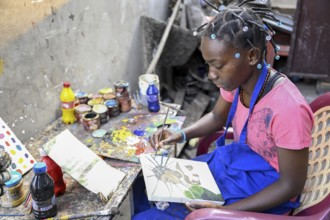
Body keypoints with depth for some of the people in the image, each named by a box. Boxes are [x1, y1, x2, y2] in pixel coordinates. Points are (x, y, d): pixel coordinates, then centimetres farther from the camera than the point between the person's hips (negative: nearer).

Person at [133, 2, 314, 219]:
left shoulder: (288, 108, -33)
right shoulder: (238, 78, -10)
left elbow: (291, 185, -22)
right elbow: (217, 117, 11)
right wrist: (182, 135, -7)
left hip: (262, 195, -7)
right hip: (232, 164, 7)